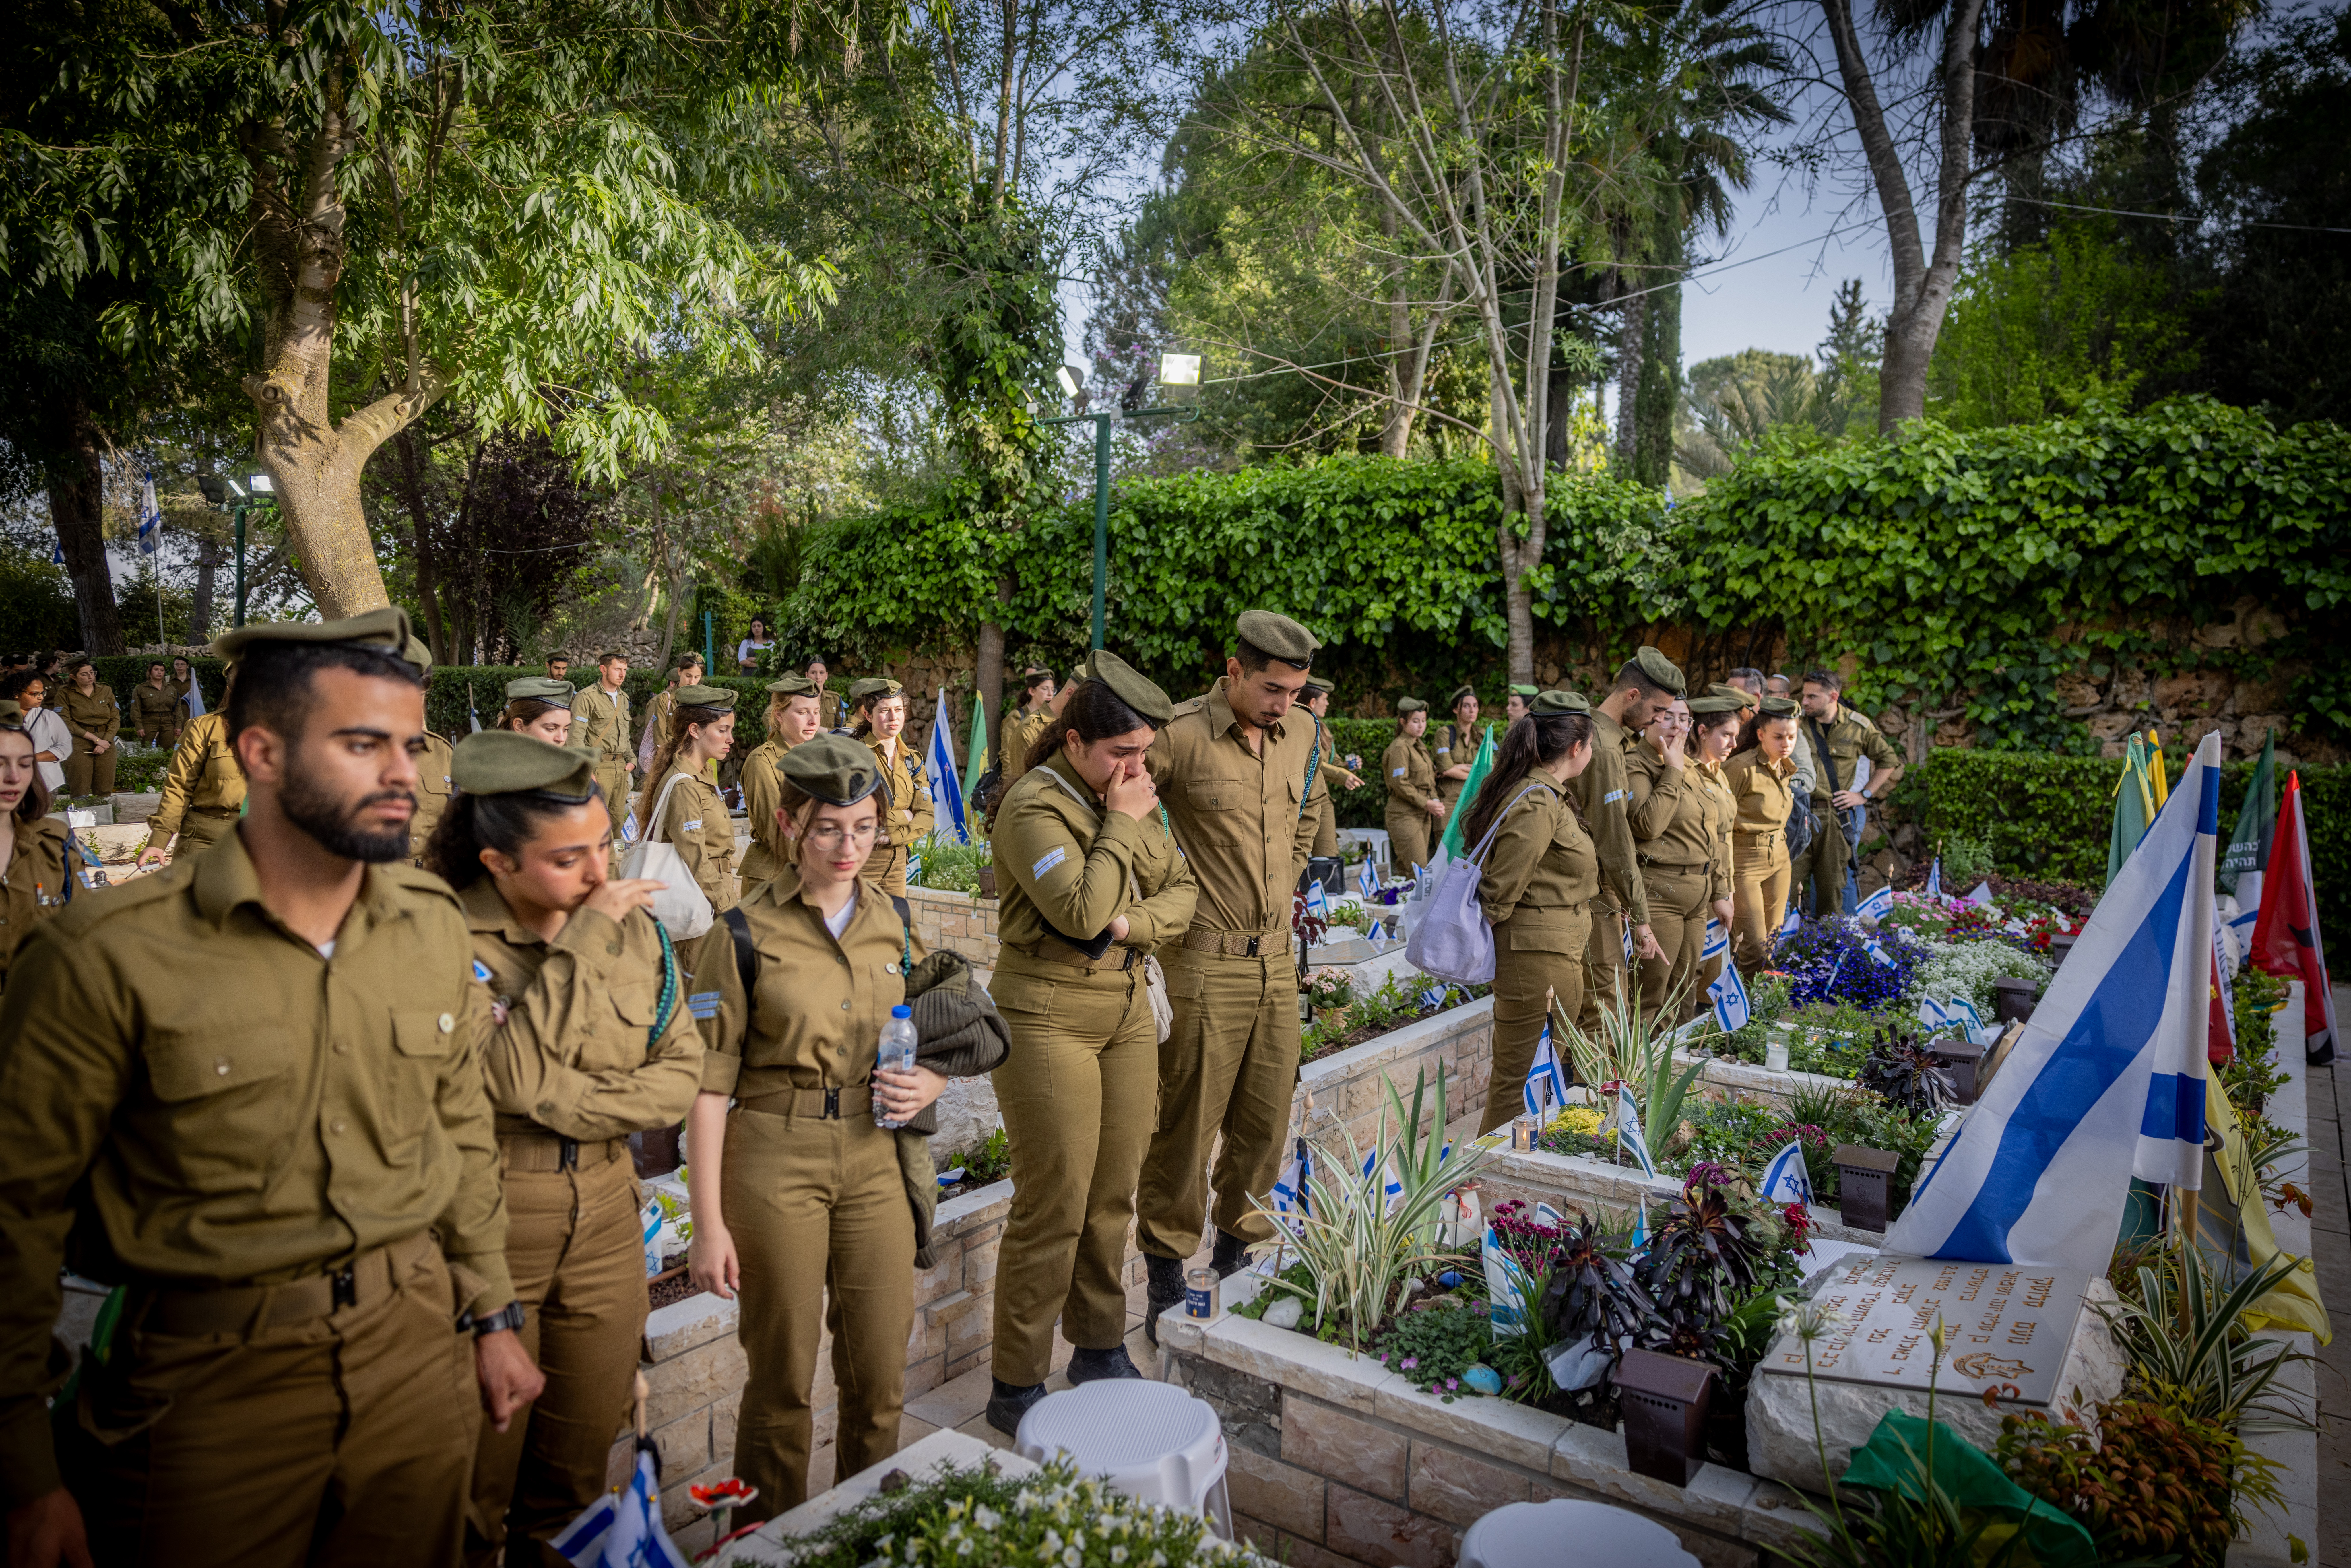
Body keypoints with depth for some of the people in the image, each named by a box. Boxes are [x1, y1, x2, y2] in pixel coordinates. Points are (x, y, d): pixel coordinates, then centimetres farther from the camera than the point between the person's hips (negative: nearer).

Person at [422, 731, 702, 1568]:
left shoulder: (634, 927, 0)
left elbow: (681, 1074, 1)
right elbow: (511, 1075, -23)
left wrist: (572, 1105, -14)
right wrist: (583, 941, -23)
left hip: (604, 1220, 4)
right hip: (487, 1225, -4)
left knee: (581, 1458, 17)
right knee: (484, 1461, 12)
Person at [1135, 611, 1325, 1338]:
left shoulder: (1300, 736, 7)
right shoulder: (1179, 734, -14)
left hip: (1276, 957, 6)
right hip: (1205, 959, -6)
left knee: (1266, 1121, 14)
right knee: (1188, 1122, 3)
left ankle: (1236, 1251, 34)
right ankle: (1167, 1279, 19)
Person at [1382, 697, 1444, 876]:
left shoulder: (1420, 747, 18)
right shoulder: (1399, 748, -10)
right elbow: (1400, 784, -17)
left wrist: (1436, 802, 6)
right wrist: (1427, 804, -18)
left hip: (1423, 815, 9)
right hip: (1405, 816, -8)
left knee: (1405, 873, 8)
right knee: (1418, 873, -12)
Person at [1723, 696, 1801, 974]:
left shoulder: (1786, 769, 8)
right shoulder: (1741, 767, -17)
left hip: (1779, 860, 8)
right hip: (1744, 861, -8)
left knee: (1772, 939, 10)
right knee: (1754, 946, -10)